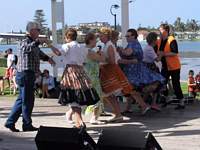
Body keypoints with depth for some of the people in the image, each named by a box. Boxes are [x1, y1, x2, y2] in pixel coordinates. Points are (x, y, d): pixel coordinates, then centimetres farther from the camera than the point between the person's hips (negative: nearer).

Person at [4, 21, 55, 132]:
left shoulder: (33, 43, 19)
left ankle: (10, 122, 17)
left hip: (29, 75, 10)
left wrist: (47, 58, 25)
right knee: (28, 100, -3)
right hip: (25, 74, -10)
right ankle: (27, 125, 6)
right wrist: (38, 41, -39)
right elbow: (26, 49, -34)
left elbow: (39, 53, 38)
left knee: (22, 100, 13)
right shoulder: (25, 42, -10)